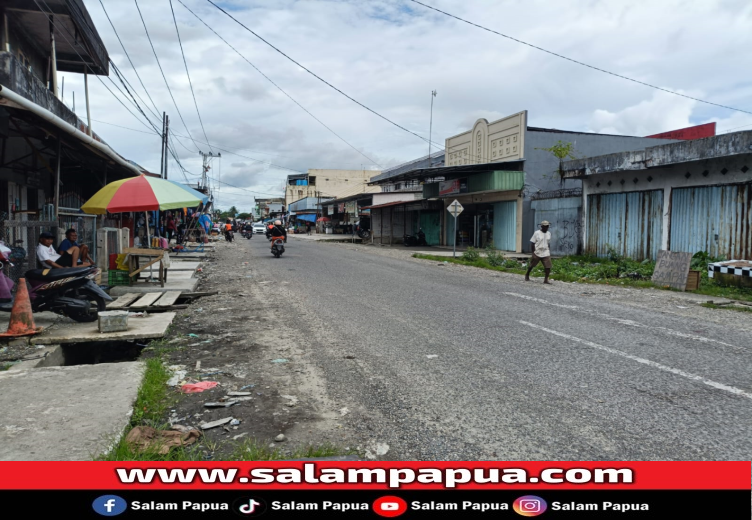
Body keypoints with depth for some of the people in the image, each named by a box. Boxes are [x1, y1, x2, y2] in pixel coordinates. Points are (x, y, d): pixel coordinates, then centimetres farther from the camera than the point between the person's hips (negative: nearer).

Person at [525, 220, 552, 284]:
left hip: (546, 254, 4)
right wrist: (532, 252, -10)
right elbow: (532, 243, -7)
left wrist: (549, 251, 16)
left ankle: (546, 279, -1)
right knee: (532, 265, 11)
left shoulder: (549, 234, 9)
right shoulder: (537, 233, -7)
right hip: (537, 253, -4)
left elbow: (548, 244, 19)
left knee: (548, 266, -9)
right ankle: (527, 275, 35)